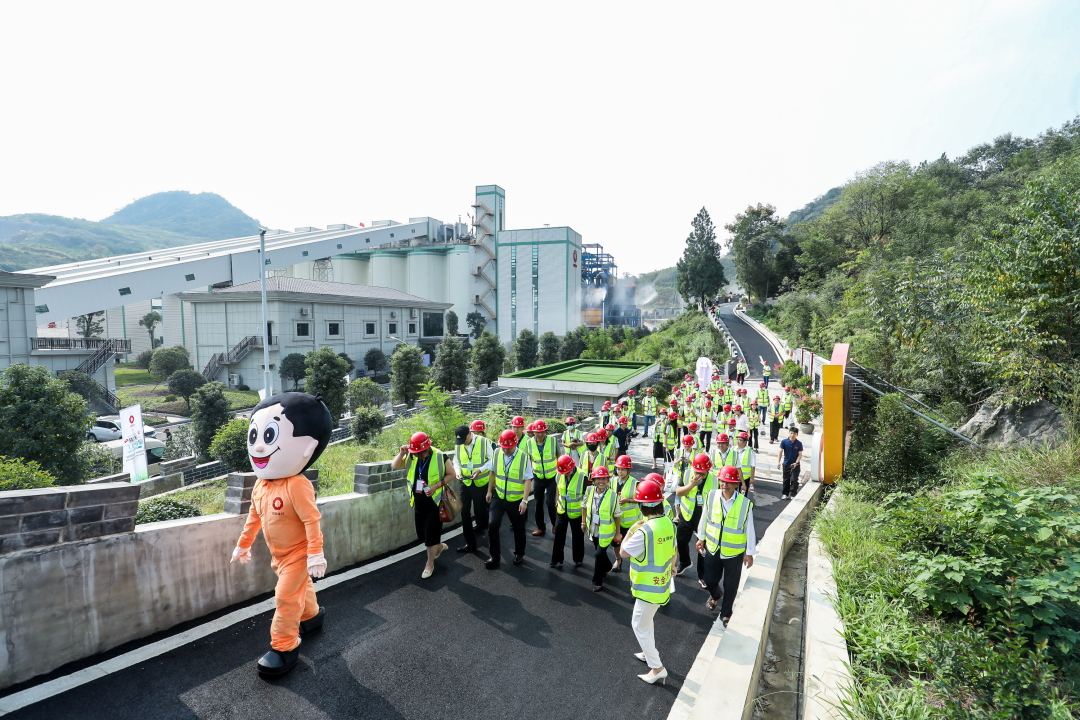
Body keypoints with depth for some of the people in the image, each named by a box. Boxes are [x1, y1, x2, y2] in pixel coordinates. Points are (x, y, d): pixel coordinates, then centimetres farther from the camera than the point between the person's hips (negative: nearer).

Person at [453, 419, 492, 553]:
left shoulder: (484, 442, -13)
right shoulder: (458, 446, -1)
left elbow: (492, 460, -8)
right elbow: (456, 461, 12)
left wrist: (480, 470, -20)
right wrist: (458, 471, -9)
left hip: (481, 483, -3)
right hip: (466, 482, 3)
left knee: (480, 509, 11)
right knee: (465, 512, 1)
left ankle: (482, 526, 45)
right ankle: (470, 543, 12)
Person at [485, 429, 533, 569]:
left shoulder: (524, 457, -17)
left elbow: (528, 480, -17)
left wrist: (525, 500, -22)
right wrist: (489, 491, 12)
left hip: (516, 500, -2)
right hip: (499, 497, 2)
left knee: (519, 528, 13)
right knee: (492, 524, -6)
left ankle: (519, 554, 37)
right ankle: (494, 556, 11)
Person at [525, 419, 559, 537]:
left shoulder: (553, 440, -12)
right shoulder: (529, 442, -7)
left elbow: (559, 456, 0)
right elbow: (528, 459, 8)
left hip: (552, 477, -3)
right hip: (538, 477, 3)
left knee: (550, 502, -8)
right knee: (539, 503, 11)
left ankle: (555, 524, 19)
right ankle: (541, 527, 28)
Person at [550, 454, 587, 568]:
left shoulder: (582, 476, -22)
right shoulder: (560, 474, -9)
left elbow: (586, 495, -12)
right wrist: (557, 501, 13)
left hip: (577, 512, -4)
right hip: (562, 510, 4)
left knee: (577, 536, 12)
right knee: (559, 534, 9)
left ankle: (578, 559, 31)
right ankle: (556, 558, 24)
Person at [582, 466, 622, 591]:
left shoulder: (613, 495, -21)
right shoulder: (589, 490, -12)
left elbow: (617, 515, -11)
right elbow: (584, 506, 5)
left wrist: (618, 533, -5)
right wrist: (583, 522, 6)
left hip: (606, 532, -4)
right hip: (593, 530, 4)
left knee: (600, 554, -3)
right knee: (600, 552, 22)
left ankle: (597, 581, 18)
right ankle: (607, 567, 53)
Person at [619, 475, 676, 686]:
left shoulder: (644, 530, -31)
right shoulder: (668, 523, -7)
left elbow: (623, 552, -20)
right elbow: (673, 550, 8)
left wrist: (631, 530, -10)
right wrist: (671, 566, 26)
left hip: (649, 587, -8)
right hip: (662, 583, 8)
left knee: (639, 625, 10)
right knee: (646, 621, 27)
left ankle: (657, 668, 16)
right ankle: (649, 653, 42)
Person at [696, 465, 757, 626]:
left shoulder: (745, 504, -20)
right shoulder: (711, 497, -14)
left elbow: (749, 530, -9)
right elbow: (704, 519, 1)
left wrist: (750, 553, -2)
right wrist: (701, 538, 10)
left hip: (734, 552, -2)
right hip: (712, 549, 2)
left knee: (731, 586, 14)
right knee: (710, 581, 17)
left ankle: (726, 614, 40)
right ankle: (716, 595, 53)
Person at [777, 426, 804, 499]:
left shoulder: (799, 443, -6)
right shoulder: (784, 442, -6)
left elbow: (800, 454, -5)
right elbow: (780, 452, -6)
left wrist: (796, 462, -19)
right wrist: (778, 462, -14)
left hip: (795, 465, -1)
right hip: (786, 464, 1)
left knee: (794, 480, -6)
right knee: (786, 480, 12)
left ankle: (793, 495, 4)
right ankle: (785, 494, 25)